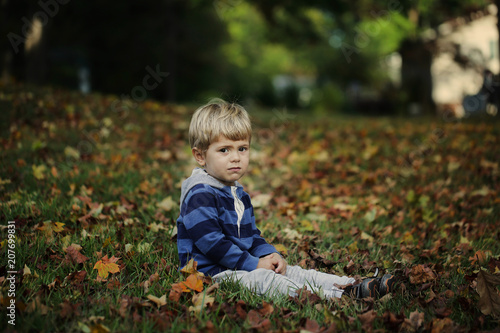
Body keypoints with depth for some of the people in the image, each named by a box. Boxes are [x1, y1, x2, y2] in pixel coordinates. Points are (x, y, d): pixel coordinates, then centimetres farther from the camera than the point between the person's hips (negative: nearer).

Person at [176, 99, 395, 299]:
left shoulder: (239, 194, 17)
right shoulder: (200, 195, -16)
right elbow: (211, 242, -23)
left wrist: (269, 255, 2)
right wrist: (253, 264, -20)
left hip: (242, 265, 10)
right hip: (212, 272, -10)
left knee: (293, 272, -4)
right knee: (263, 280, -29)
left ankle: (353, 288, -16)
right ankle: (333, 298, -44)